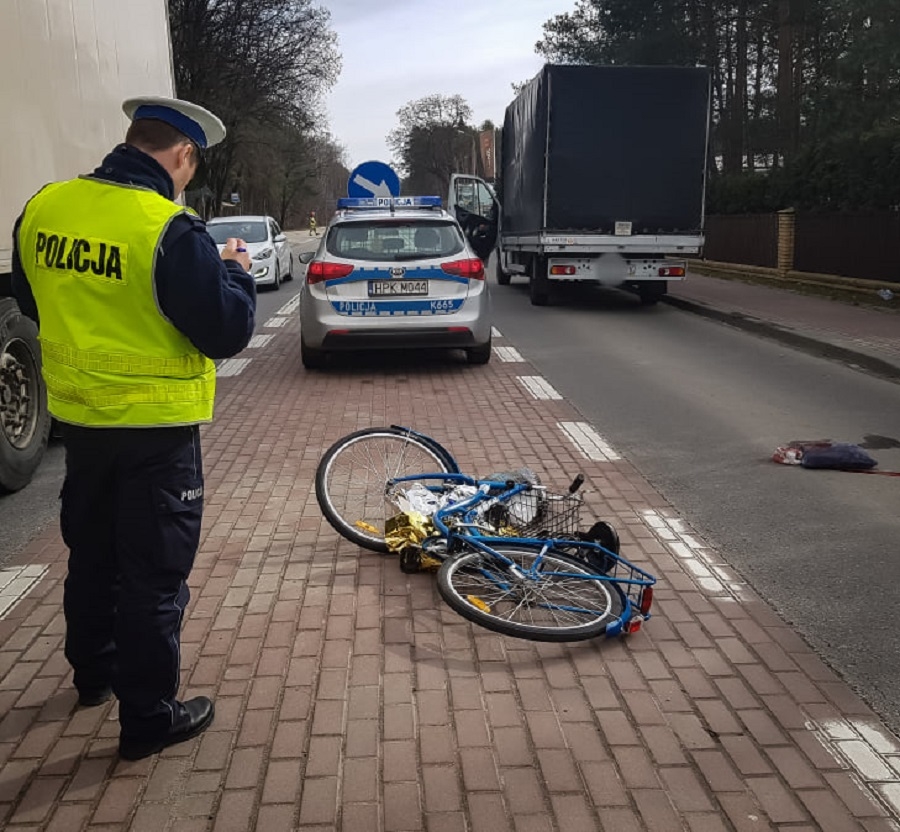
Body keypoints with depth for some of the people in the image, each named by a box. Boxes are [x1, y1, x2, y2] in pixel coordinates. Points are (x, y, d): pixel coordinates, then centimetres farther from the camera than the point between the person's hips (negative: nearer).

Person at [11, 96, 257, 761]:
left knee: (92, 553, 24)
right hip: (156, 428, -6)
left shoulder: (43, 209, -1)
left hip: (77, 416, 7)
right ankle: (149, 717, 18)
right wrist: (234, 273, -2)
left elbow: (32, 301, 13)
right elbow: (227, 332, -19)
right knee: (155, 572, 6)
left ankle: (94, 672, 43)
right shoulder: (172, 232, -22)